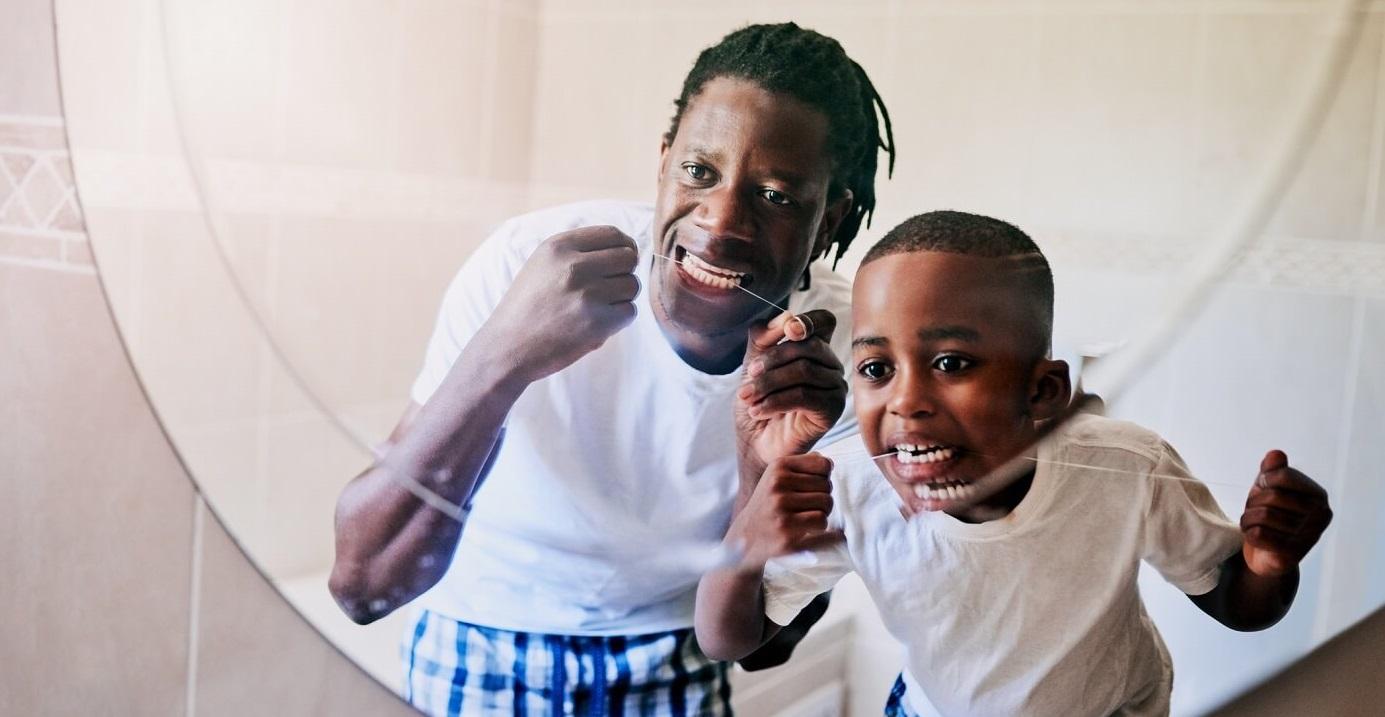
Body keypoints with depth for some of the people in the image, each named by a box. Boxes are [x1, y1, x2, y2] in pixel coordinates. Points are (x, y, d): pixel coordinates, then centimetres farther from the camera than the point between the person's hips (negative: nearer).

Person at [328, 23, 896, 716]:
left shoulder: (840, 349, -20)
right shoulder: (526, 261, -27)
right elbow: (361, 585, -30)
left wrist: (769, 470, -32)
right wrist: (503, 353, -44)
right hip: (484, 655, -1)